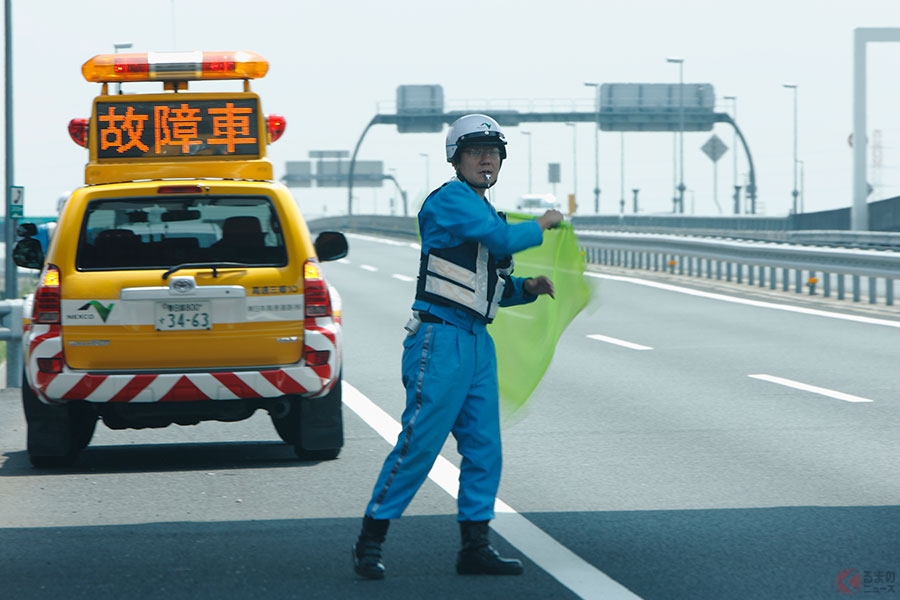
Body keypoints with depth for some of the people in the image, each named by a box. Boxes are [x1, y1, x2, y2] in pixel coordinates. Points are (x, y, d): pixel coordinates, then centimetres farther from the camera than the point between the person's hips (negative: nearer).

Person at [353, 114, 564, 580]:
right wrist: (543, 225, -3)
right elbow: (503, 239, -20)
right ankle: (370, 542, -4)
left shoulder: (486, 214, 21)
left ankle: (475, 546, 11)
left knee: (484, 448, 6)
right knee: (419, 444, -10)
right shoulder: (449, 200, -7)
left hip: (479, 344, 9)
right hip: (440, 340, -9)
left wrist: (527, 288, 7)